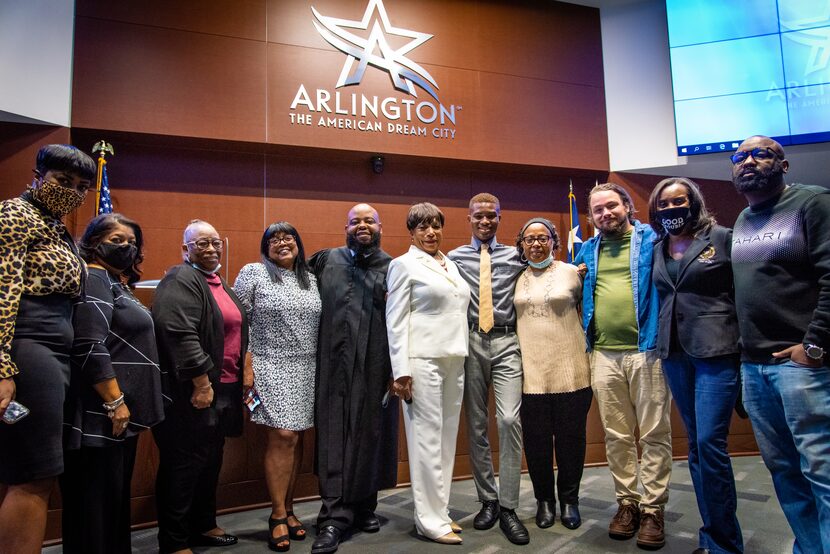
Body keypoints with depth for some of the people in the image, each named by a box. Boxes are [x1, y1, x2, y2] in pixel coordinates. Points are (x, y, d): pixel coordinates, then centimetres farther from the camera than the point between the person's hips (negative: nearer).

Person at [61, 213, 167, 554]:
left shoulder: (118, 283, 18)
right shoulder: (93, 280, -11)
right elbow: (90, 348, -22)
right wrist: (115, 401, -21)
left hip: (122, 412, 10)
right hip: (102, 415, -10)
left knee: (115, 495, 17)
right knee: (96, 500, 0)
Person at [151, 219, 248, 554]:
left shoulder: (218, 283, 16)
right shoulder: (181, 281, -13)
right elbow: (179, 334, -25)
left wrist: (242, 377, 16)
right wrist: (201, 382, -25)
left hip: (223, 388, 9)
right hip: (192, 390, -9)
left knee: (210, 460, 18)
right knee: (185, 464, 2)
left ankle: (203, 525, 34)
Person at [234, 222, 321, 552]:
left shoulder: (310, 279, 12)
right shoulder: (253, 273, -1)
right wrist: (246, 367, -9)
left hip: (307, 370, 5)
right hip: (271, 369, -4)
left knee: (295, 438, 7)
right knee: (283, 437, -8)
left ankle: (288, 509, 21)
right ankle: (278, 516, 7)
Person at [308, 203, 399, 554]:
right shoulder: (326, 261, 7)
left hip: (376, 368, 0)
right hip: (335, 367, 0)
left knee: (371, 436, 10)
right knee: (335, 437, 2)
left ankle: (365, 505, 27)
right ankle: (335, 516, 10)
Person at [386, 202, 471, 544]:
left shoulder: (451, 264, 17)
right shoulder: (404, 264, -1)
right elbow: (396, 320, -7)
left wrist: (462, 355, 13)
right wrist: (401, 371, -14)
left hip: (454, 360, 7)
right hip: (423, 360, -7)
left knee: (447, 437, 11)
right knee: (427, 437, -2)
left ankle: (440, 511, 22)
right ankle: (429, 520, 8)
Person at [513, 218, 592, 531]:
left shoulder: (571, 272, 1)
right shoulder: (517, 278, 8)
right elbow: (509, 317, 15)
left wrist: (590, 351, 4)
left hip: (570, 370, -1)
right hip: (531, 372, 2)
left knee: (570, 437, 8)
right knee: (536, 439, 7)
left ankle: (569, 499, 27)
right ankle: (544, 499, 26)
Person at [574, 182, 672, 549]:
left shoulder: (652, 240, 1)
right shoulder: (587, 251, 14)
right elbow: (579, 296, 26)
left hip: (647, 350, -4)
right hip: (604, 355, 4)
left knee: (654, 435, 4)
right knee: (617, 435, 11)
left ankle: (653, 508, 16)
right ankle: (627, 502, 25)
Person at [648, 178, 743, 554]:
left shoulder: (720, 238, -2)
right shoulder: (656, 248, 11)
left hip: (716, 350, -5)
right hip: (674, 353, 5)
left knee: (710, 442, -10)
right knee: (695, 444, 11)